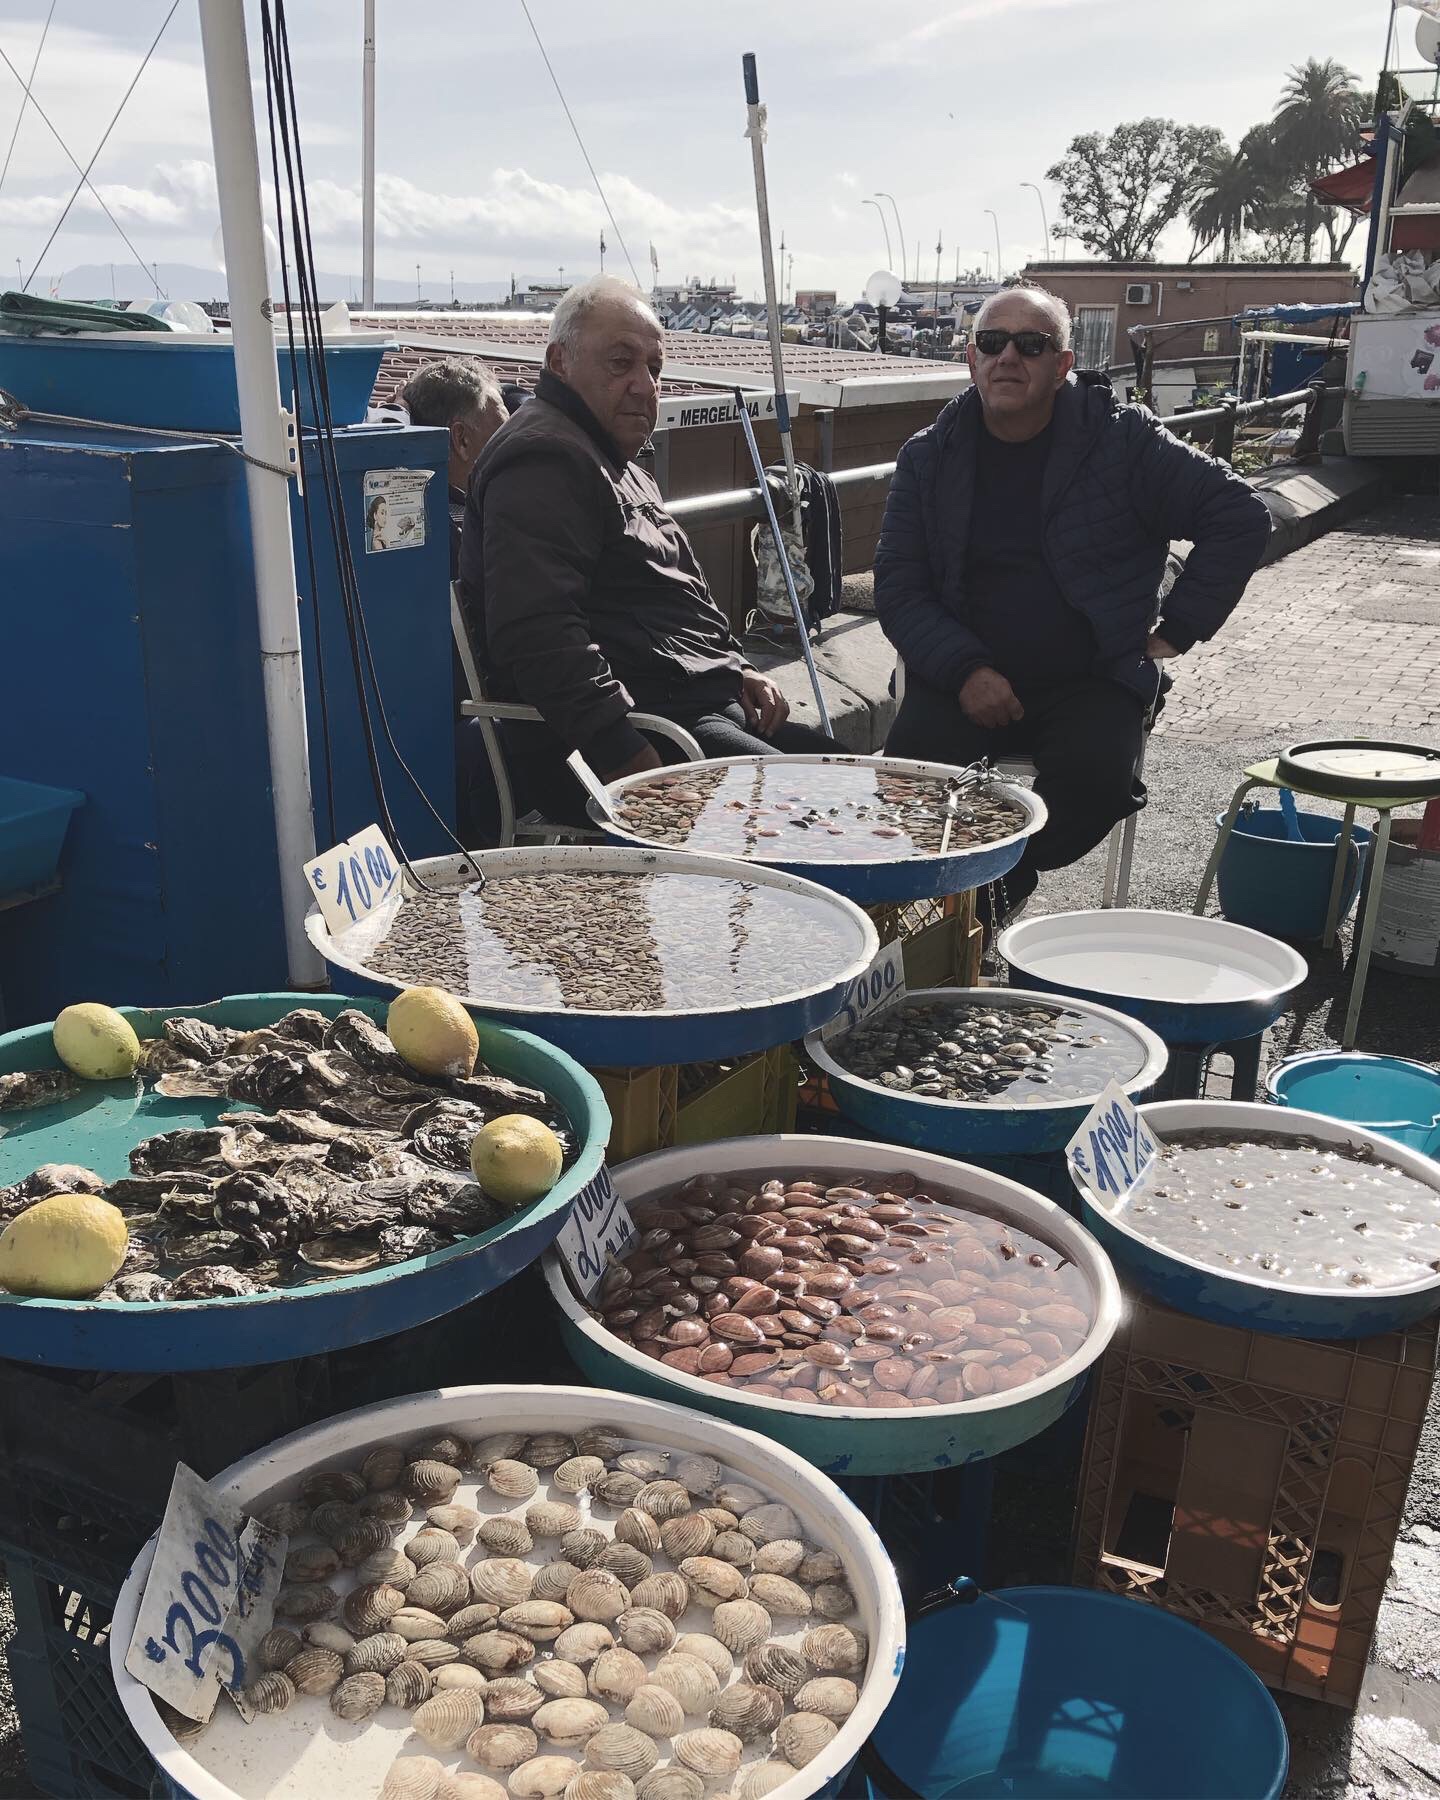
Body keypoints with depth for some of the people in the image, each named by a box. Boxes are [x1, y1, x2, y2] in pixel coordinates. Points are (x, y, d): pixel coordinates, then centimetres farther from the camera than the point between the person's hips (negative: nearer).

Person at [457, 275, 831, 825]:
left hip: (707, 708, 11)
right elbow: (538, 636, -25)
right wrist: (630, 760, -28)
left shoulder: (622, 468, 25)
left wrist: (737, 670, 17)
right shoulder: (543, 461, -12)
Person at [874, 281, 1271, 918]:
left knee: (1096, 775, -31)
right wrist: (964, 671, -14)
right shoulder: (930, 457, 6)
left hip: (1091, 682, -1)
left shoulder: (1122, 439, -1)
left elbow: (1240, 516, 2)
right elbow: (898, 585, 2)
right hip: (966, 679, 1)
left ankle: (998, 885, -2)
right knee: (912, 759, -28)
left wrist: (1177, 628, -3)